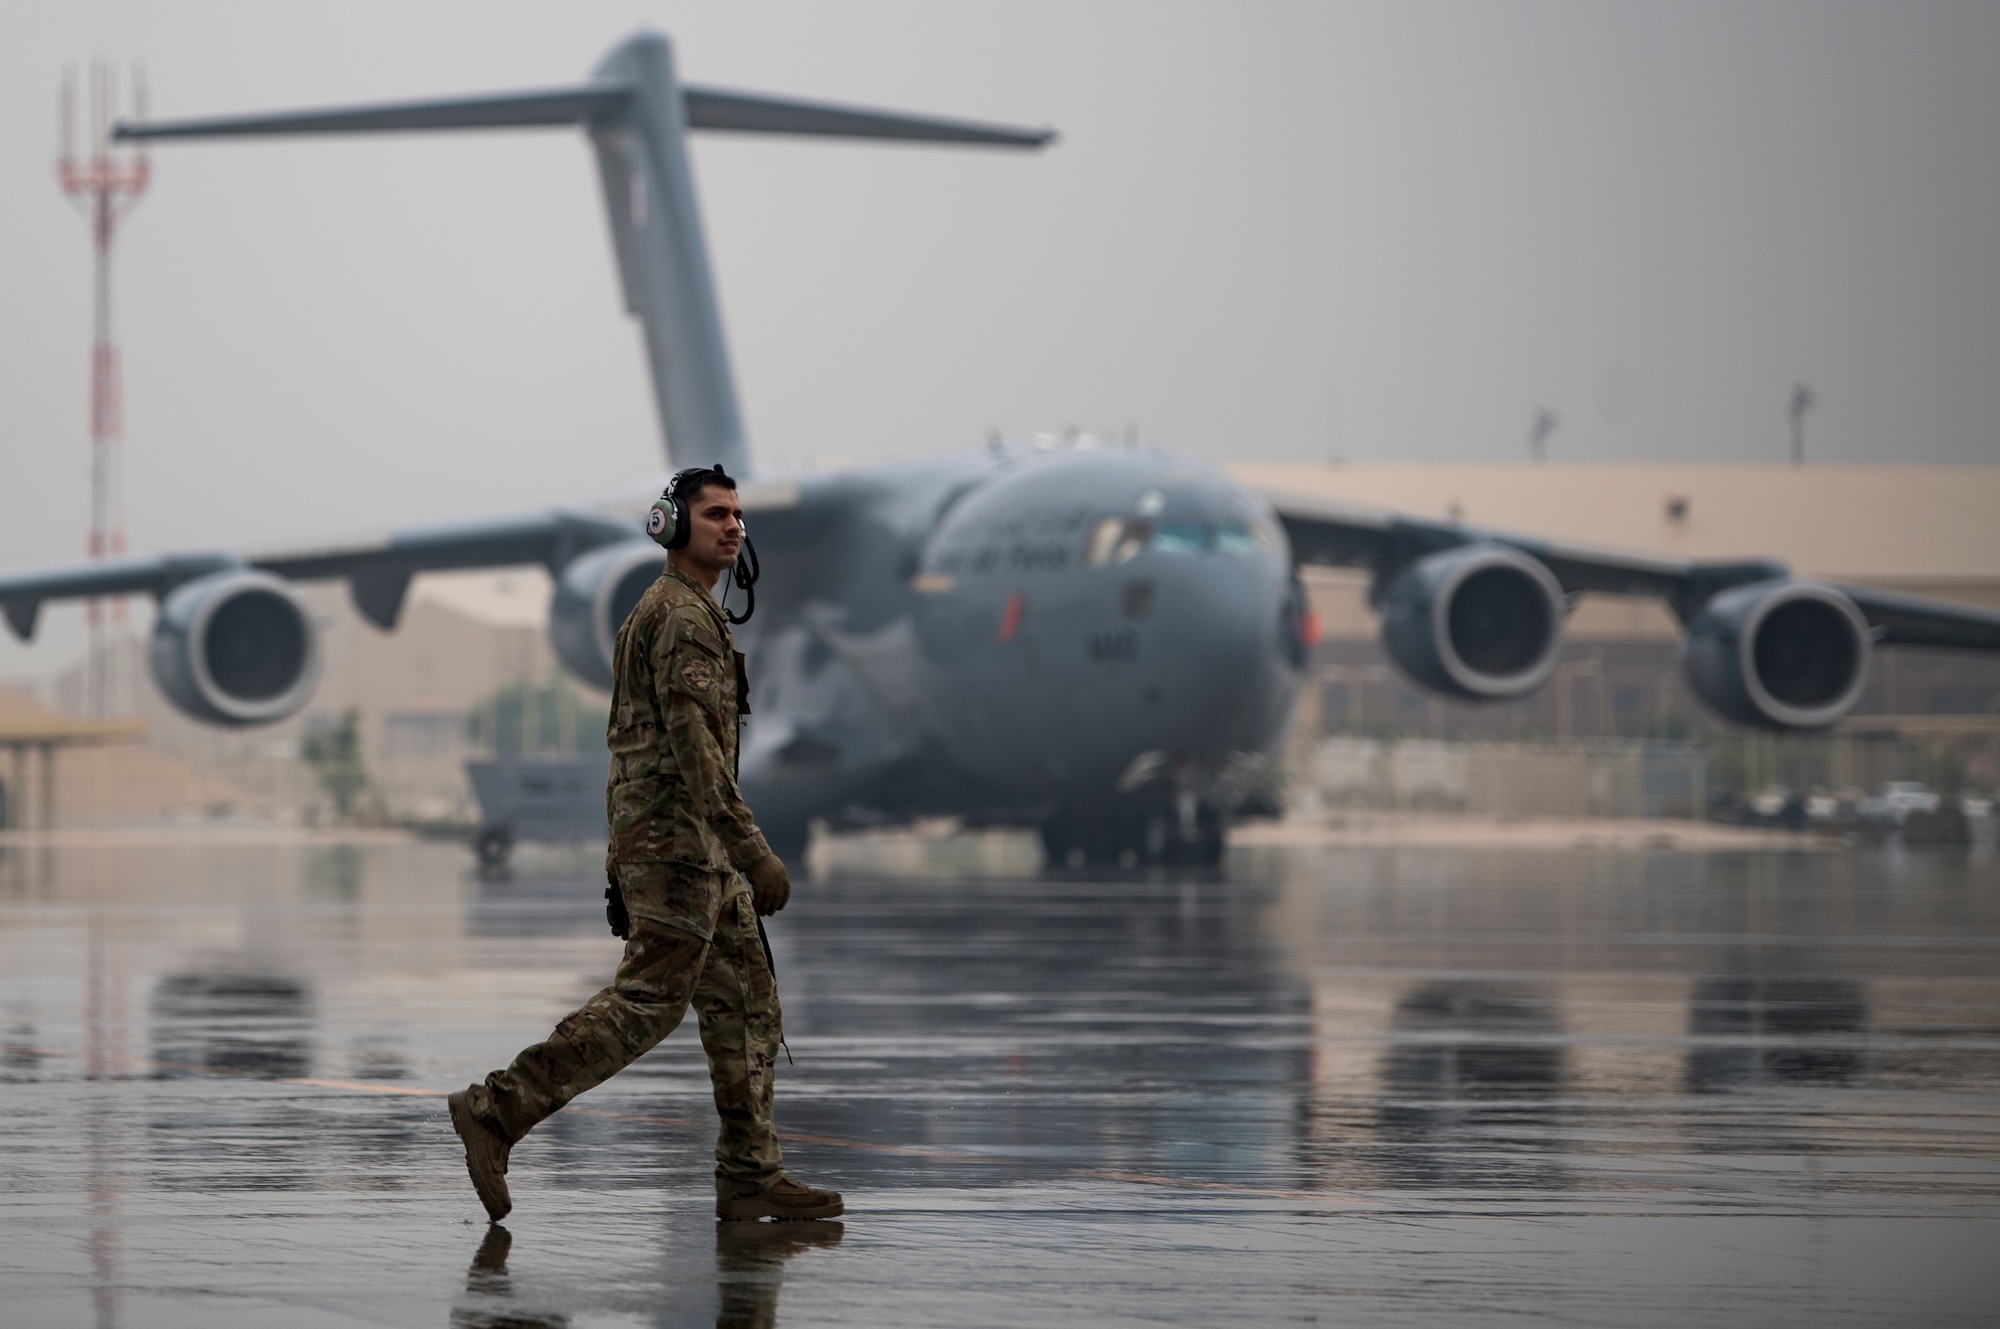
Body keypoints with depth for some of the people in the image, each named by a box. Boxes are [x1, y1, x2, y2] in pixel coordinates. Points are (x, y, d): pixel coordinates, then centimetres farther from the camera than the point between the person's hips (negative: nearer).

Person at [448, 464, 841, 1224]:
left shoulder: (676, 615, 21)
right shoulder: (682, 615, -12)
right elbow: (693, 744, -21)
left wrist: (623, 876, 24)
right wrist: (752, 851, -24)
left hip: (693, 849, 10)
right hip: (676, 840, -10)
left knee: (746, 1003, 7)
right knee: (647, 1004, -11)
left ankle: (751, 1176, 5)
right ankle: (498, 1112, -11)